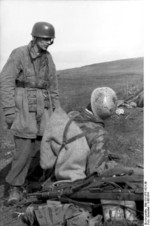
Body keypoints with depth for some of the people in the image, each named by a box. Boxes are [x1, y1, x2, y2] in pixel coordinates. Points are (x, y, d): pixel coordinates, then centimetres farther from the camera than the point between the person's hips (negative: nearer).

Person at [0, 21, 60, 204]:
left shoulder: (48, 58, 8)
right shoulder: (19, 54, -9)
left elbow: (53, 86, 15)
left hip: (43, 108, 5)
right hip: (23, 108, -5)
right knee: (24, 150, -8)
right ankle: (15, 188, 10)